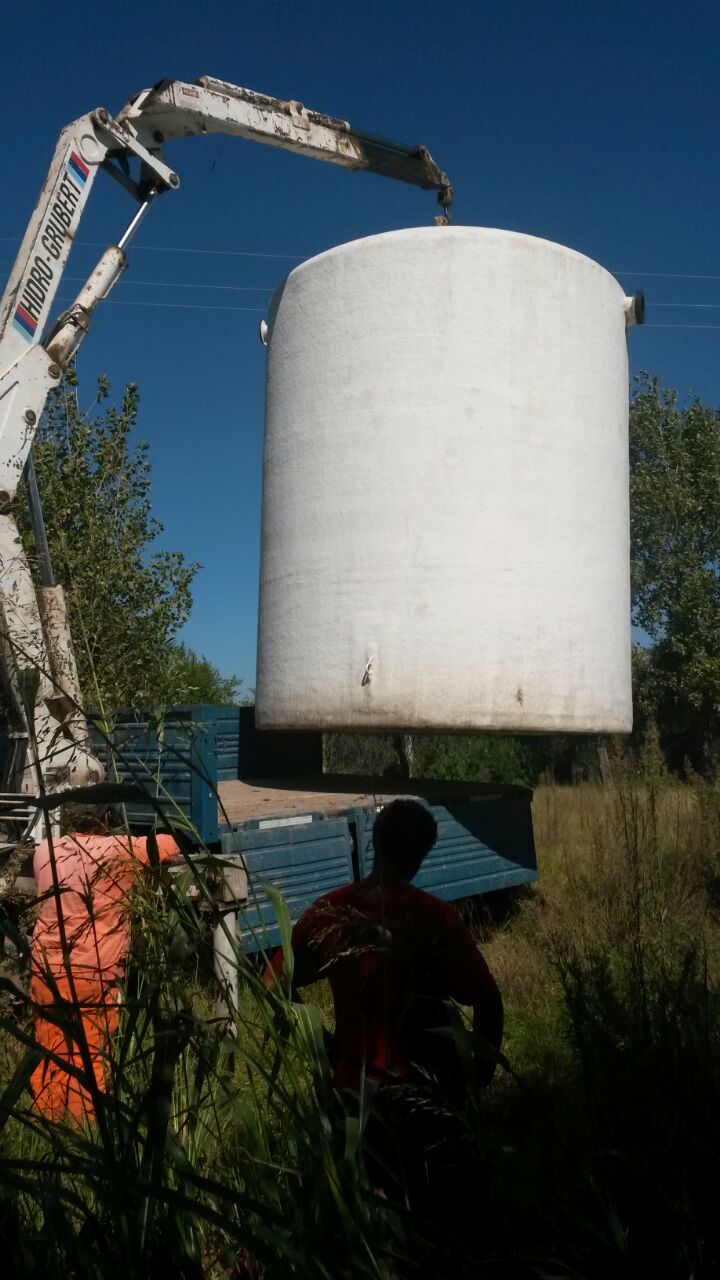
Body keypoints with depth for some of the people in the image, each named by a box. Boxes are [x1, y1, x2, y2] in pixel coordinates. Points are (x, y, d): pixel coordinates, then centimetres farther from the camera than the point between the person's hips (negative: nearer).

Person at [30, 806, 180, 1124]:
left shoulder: (44, 850, 6)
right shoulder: (117, 850, -8)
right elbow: (170, 846, 3)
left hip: (46, 967, 5)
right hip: (93, 972, -4)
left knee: (49, 1051, 17)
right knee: (89, 1055, 8)